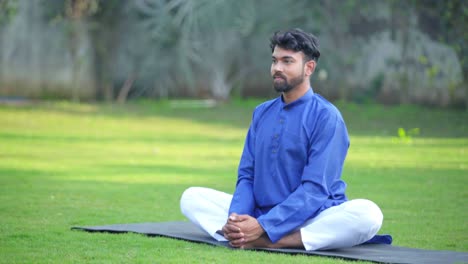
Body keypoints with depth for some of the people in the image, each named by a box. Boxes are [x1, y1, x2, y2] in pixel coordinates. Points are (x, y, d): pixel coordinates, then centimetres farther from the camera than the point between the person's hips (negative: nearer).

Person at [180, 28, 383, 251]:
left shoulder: (326, 116, -9)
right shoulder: (261, 113, 11)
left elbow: (315, 189, -17)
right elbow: (246, 176, 9)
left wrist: (263, 227, -26)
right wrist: (236, 218, -14)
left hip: (311, 222, -5)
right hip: (259, 216, 5)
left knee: (367, 214, -35)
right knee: (191, 197, -5)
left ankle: (265, 242, -34)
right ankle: (242, 234, -31)